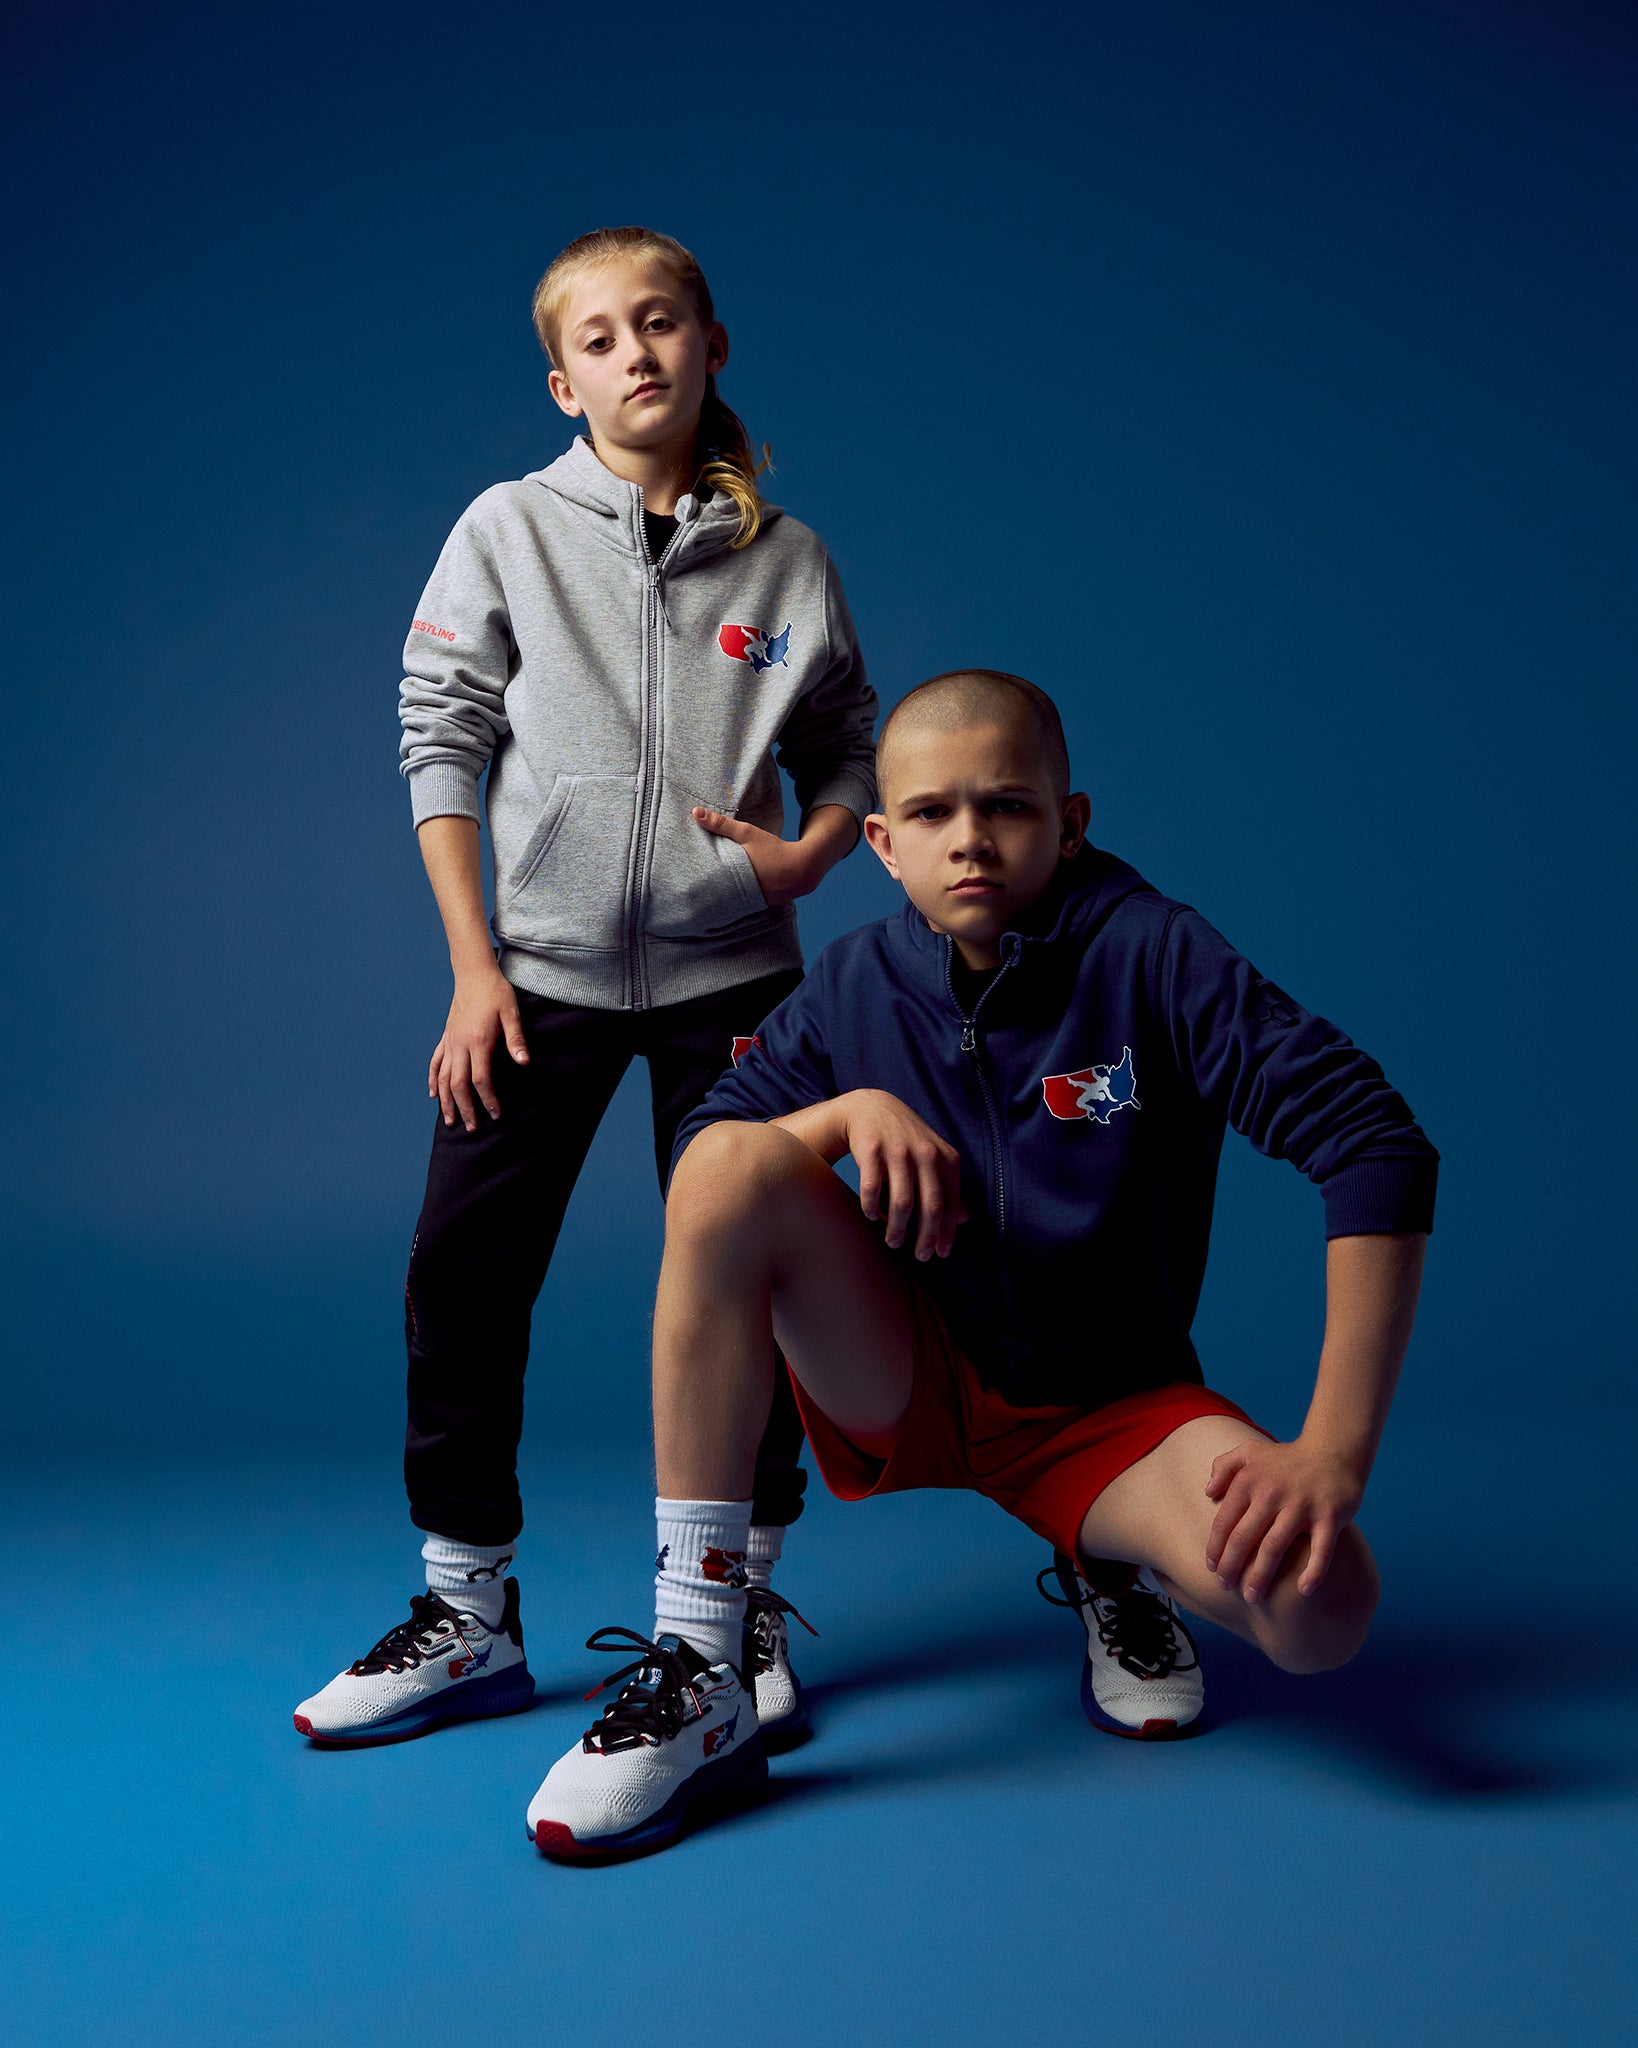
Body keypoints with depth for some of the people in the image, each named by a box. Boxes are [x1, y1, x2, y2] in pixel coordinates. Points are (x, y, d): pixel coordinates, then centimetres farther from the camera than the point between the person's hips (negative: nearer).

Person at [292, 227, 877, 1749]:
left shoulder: (784, 559, 5)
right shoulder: (509, 530, 3)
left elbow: (850, 749, 13)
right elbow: (440, 740, 1)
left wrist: (812, 848, -10)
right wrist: (474, 967, -6)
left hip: (727, 970, 0)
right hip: (542, 968, 0)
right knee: (461, 1279, 0)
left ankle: (742, 1602, 19)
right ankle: (467, 1614, 15)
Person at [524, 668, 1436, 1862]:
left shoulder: (1150, 954, -16)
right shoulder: (854, 987, -4)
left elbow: (1377, 1147, -23)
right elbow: (695, 1158, 0)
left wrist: (1334, 1455, -30)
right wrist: (852, 1110, -21)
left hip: (1111, 1406, -2)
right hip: (906, 1382, 3)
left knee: (1319, 1611, -32)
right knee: (734, 1161, -26)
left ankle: (1128, 1575, 9)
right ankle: (698, 1683, -21)